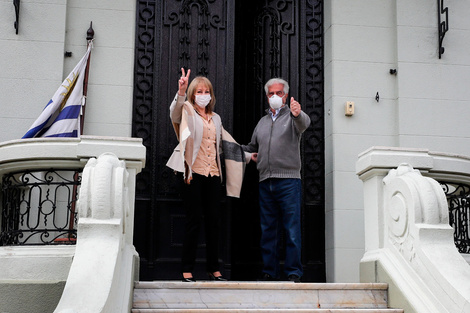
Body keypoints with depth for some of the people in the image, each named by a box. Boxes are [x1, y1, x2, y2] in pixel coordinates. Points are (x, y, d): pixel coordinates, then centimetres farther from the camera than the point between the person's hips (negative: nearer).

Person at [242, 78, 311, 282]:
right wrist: (249, 154, 14)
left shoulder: (292, 116, 5)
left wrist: (297, 114, -41)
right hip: (265, 182, 6)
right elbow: (252, 146, 35)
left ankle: (293, 272, -2)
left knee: (292, 230, -6)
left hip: (289, 180, -5)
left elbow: (304, 123, -20)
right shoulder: (262, 121, 22)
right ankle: (270, 271, 14)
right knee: (268, 230, 8)